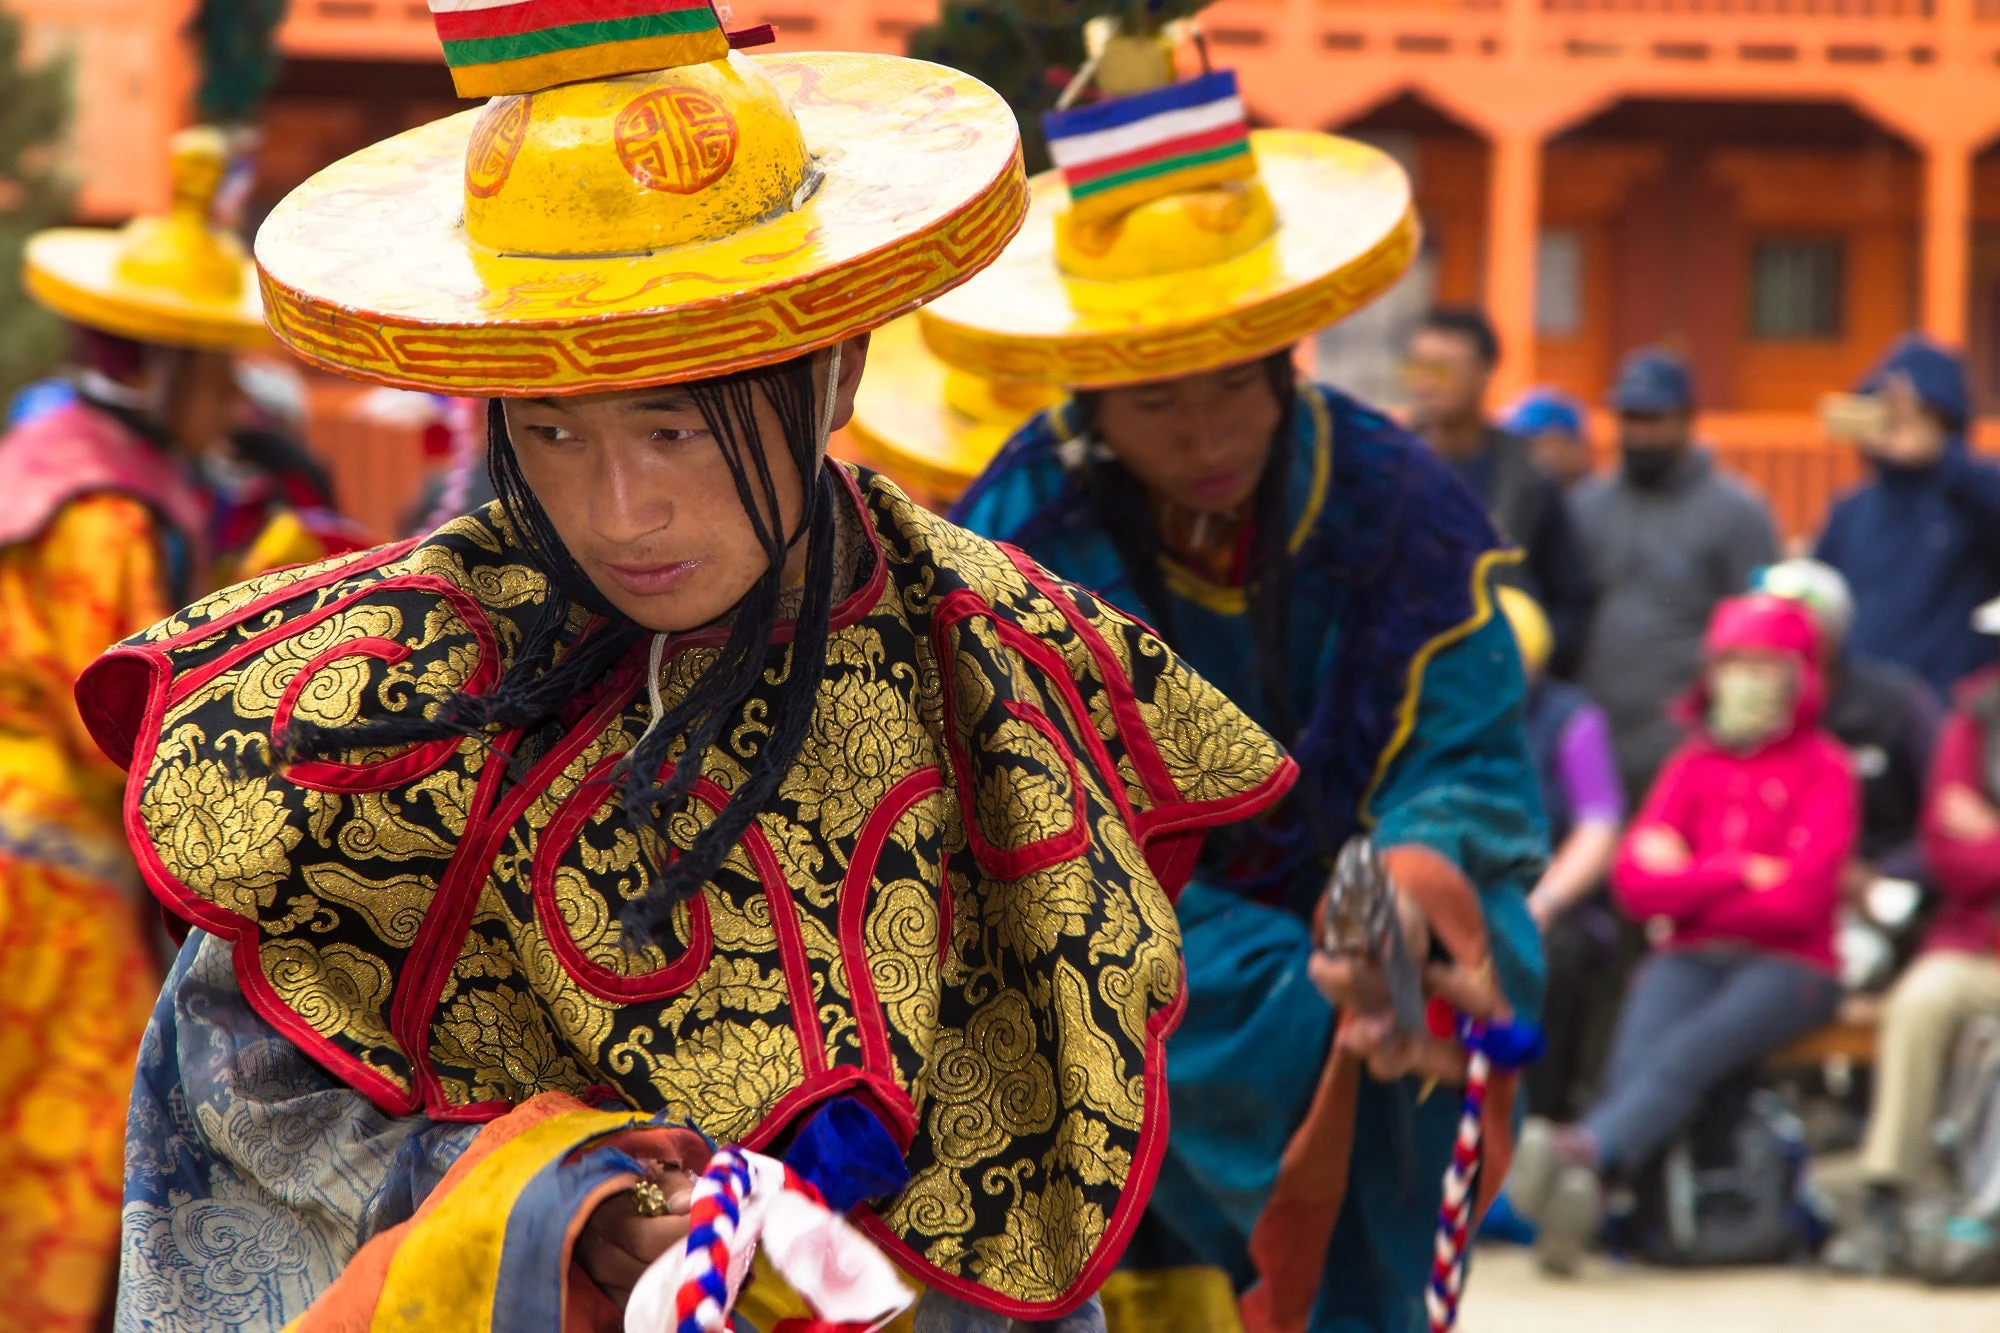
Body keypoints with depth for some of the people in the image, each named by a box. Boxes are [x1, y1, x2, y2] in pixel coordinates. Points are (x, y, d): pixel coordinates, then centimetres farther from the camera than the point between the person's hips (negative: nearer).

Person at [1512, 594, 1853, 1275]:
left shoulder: (1823, 767, 6)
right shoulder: (1692, 765, 18)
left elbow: (1801, 897, -8)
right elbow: (1635, 880, 4)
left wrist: (1688, 889, -1)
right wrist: (1740, 874, -7)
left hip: (1787, 964, -4)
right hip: (1691, 960, 4)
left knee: (1691, 1049, -34)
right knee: (1638, 1047, -30)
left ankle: (1586, 1153, -59)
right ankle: (1575, 1198, -50)